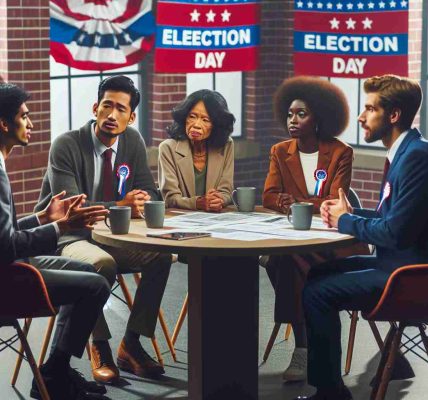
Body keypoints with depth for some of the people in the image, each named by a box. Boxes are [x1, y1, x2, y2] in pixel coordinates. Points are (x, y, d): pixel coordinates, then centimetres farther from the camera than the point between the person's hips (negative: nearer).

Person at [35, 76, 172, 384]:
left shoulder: (133, 141, 3)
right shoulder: (66, 146, -14)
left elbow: (150, 194, 5)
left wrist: (140, 203, -21)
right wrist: (120, 206, -34)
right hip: (68, 238, -6)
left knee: (161, 256, -20)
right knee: (102, 264, -37)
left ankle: (131, 344, -10)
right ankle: (99, 347, -16)